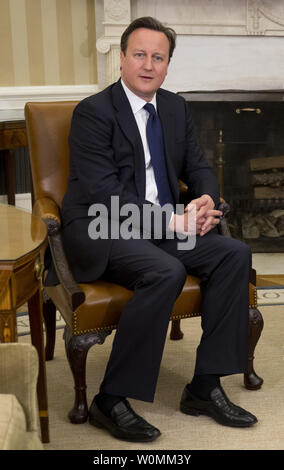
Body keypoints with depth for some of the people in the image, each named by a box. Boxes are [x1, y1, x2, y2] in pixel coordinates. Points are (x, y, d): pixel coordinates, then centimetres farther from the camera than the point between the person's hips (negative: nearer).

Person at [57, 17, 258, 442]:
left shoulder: (176, 108, 13)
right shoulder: (93, 112, -9)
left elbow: (197, 167, 17)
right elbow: (103, 194, -18)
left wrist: (205, 200, -8)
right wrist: (171, 222, -23)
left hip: (164, 224, 7)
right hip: (101, 230, -7)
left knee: (235, 254, -13)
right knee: (167, 272, -33)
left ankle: (205, 386, -7)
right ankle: (111, 401, -19)